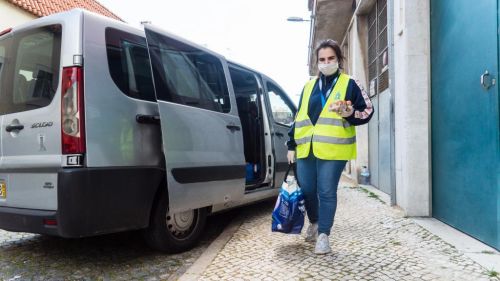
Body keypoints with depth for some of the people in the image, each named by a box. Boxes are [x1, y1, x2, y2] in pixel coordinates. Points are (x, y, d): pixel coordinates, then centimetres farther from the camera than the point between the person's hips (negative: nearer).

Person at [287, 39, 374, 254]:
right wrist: (292, 144, 16)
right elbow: (298, 117, 20)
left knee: (326, 192, -3)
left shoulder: (349, 84, 6)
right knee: (307, 190, 10)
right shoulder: (309, 86, 19)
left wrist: (349, 113, -17)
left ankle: (323, 235, 9)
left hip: (332, 148, -4)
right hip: (306, 148, 5)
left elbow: (367, 111, 3)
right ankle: (314, 223, 35)